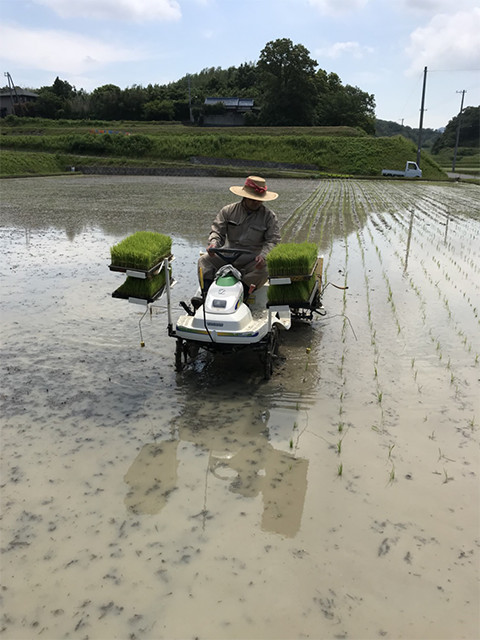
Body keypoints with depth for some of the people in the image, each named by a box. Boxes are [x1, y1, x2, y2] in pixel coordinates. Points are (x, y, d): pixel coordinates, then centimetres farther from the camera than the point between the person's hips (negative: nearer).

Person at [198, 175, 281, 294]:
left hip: (253, 260, -2)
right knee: (204, 260, -15)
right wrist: (214, 243, -18)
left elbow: (273, 240, -4)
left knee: (265, 270, -34)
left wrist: (263, 255, -25)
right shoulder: (228, 211, 7)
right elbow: (217, 231, 7)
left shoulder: (269, 216, 2)